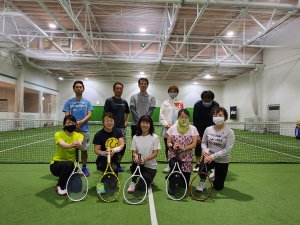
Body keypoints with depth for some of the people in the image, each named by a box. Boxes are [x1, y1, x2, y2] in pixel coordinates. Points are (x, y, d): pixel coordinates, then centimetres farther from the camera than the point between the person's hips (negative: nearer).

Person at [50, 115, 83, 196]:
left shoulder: (79, 135, -2)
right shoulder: (58, 134, -10)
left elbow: (80, 142, -27)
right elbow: (63, 144, -32)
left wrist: (79, 144, -53)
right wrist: (71, 145, -56)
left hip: (69, 166, 3)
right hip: (56, 164, -3)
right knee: (69, 164, -36)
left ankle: (66, 181, 18)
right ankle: (59, 186, -9)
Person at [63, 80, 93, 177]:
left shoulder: (87, 102, 8)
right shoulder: (69, 102, 7)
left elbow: (89, 115, -1)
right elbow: (67, 115, 1)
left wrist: (81, 122, -19)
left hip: (84, 130, 1)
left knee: (84, 149, 6)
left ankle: (84, 168, 20)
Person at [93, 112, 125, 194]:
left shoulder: (118, 132, 0)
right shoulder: (98, 135, -11)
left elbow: (122, 144, -10)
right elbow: (96, 150, -11)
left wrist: (114, 150, -30)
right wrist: (104, 153, -32)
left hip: (114, 160, 5)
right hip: (102, 160, -5)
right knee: (113, 168, -30)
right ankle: (102, 184, -7)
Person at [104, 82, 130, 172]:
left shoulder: (124, 102, 12)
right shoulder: (109, 101, -4)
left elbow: (127, 113, 25)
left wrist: (126, 121, 10)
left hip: (122, 128, 5)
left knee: (123, 146, 3)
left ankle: (118, 164, 21)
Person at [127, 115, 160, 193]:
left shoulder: (155, 137, -6)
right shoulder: (135, 137, 1)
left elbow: (155, 153, -9)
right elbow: (134, 152, 0)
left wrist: (145, 159, -26)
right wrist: (136, 156, -25)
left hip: (150, 166, -1)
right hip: (139, 164, 2)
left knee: (141, 187, -12)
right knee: (135, 163, -34)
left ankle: (149, 179, 25)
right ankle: (133, 183, -6)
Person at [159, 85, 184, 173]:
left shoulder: (180, 104, 8)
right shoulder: (165, 103, 8)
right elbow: (161, 116, 3)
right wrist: (166, 124, -10)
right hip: (167, 129, 1)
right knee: (167, 147, 7)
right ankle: (169, 165, 19)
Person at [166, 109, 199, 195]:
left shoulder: (193, 129, -1)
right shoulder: (172, 128, -1)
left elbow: (194, 144, -6)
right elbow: (168, 143, 0)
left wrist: (184, 148, -23)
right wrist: (172, 146, -22)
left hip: (187, 156, 1)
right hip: (173, 154, -1)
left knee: (184, 184, 1)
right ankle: (171, 186, -6)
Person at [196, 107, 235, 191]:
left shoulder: (229, 132, -14)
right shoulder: (208, 129, -3)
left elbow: (227, 149, -20)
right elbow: (203, 142, 7)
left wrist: (213, 156, -29)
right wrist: (205, 150, -16)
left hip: (222, 161, -1)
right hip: (209, 157, 1)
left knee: (218, 187, 10)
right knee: (202, 167, -35)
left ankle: (215, 175, 45)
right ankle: (202, 182, -2)